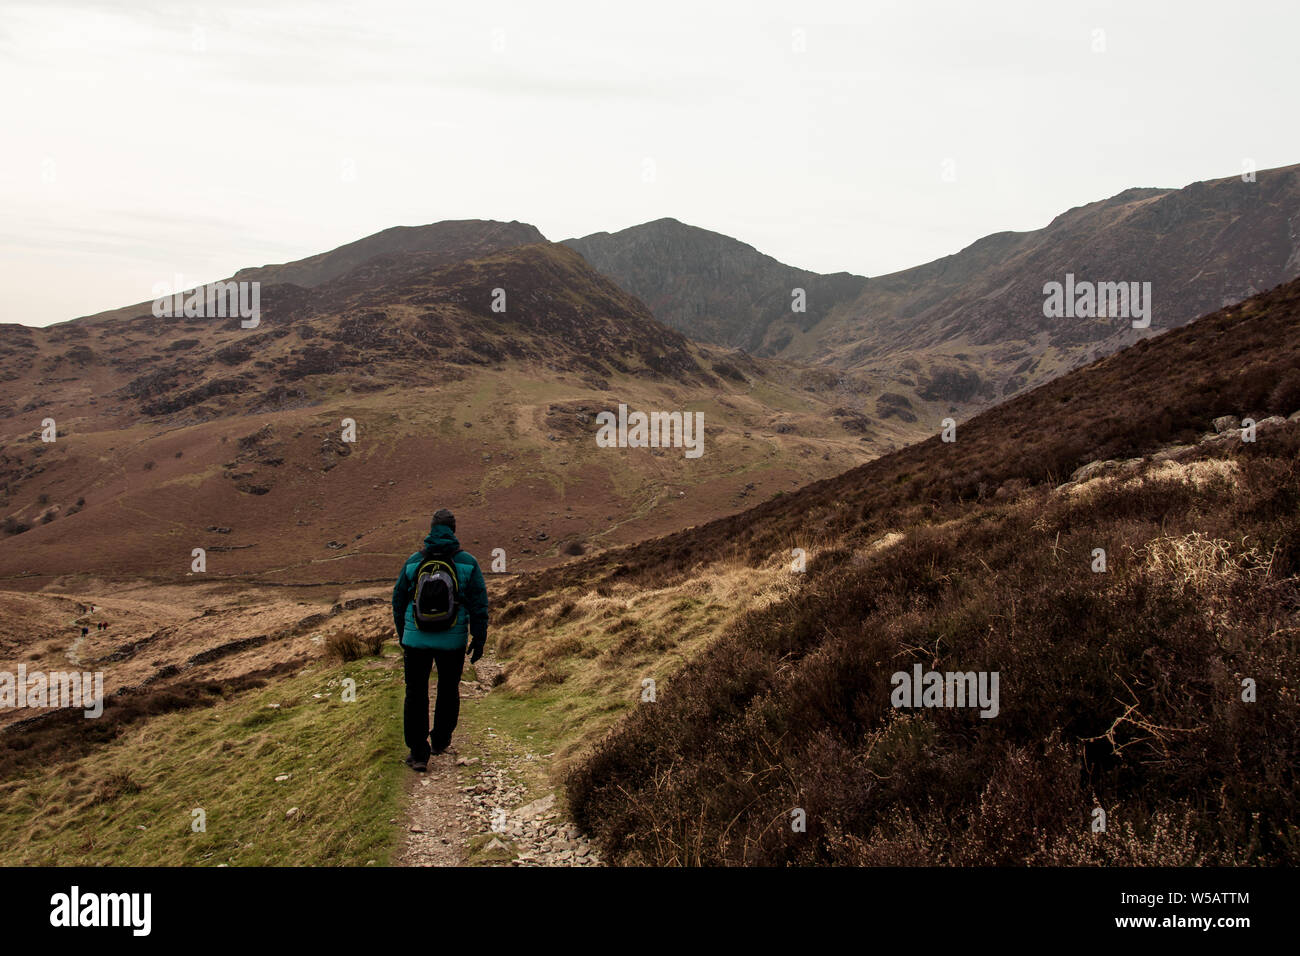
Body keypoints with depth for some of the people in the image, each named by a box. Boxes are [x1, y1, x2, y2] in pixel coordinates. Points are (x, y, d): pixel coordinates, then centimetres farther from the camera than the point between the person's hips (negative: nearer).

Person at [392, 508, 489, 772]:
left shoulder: (413, 561, 0)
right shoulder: (467, 562, -4)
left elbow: (398, 599, 9)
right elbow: (479, 603, -4)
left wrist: (402, 634, 22)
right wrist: (479, 638, 3)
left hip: (416, 639, 0)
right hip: (453, 640, 0)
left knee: (416, 693, 7)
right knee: (448, 690, 18)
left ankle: (418, 752, 3)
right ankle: (440, 741, 32)